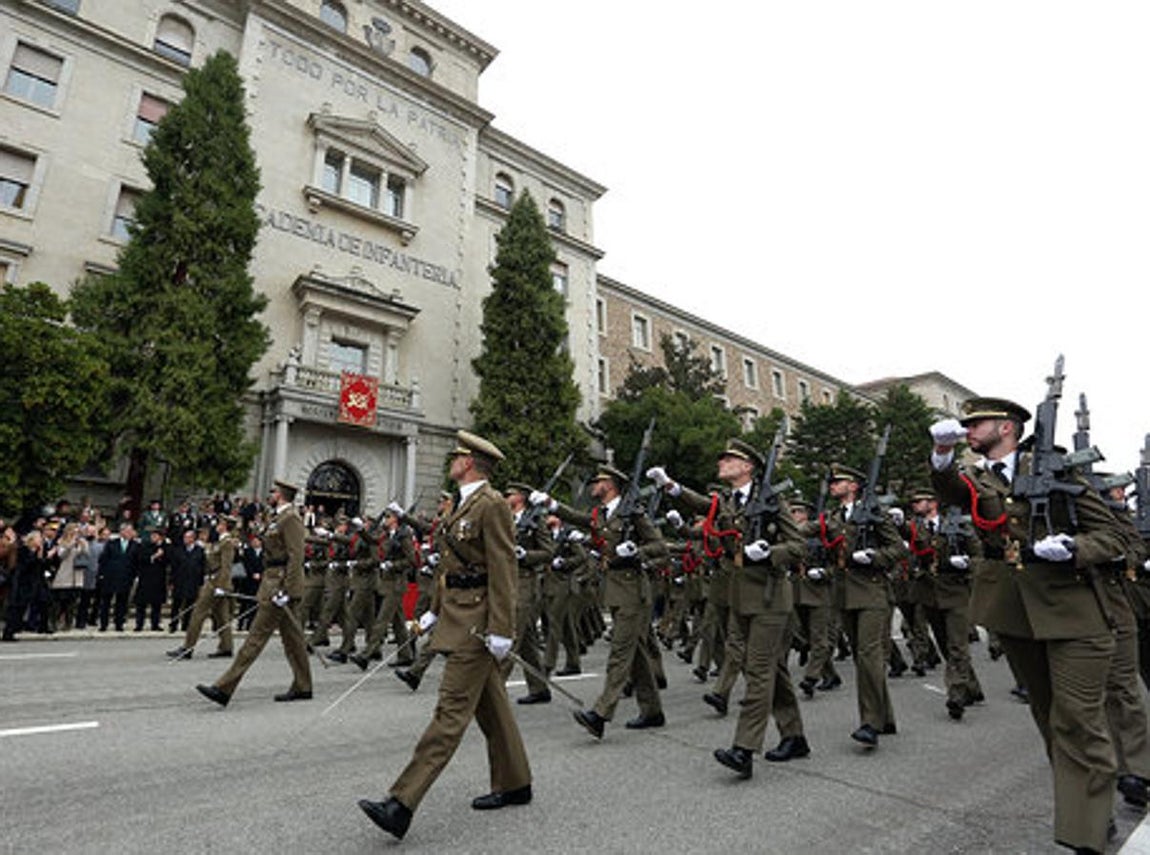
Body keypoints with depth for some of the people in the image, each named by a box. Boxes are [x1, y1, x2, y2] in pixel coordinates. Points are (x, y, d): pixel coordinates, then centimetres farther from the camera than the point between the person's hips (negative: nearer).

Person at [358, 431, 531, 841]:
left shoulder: (492, 504, -16)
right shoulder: (465, 504, 14)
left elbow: (503, 571, -20)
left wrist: (500, 631, -21)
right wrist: (434, 610, 21)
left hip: (477, 622, -10)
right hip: (459, 615, 10)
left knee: (452, 711, -4)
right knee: (490, 705, 18)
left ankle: (402, 805, 2)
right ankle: (513, 784, 32)